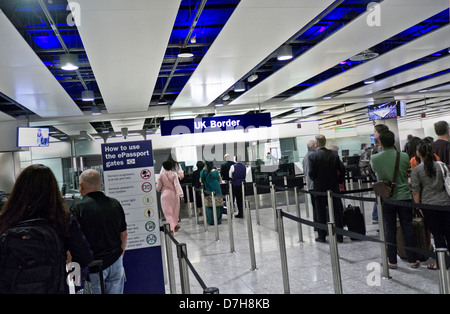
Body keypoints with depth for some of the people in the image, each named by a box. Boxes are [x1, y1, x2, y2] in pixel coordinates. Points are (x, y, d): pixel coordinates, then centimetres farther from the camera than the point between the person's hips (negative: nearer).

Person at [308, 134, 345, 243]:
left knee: (321, 213, 7)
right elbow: (342, 168, -2)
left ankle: (322, 236, 14)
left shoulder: (312, 156, -11)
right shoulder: (334, 154, -1)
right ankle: (339, 236, 13)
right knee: (337, 211, 9)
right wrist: (339, 181, 10)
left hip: (319, 188, -2)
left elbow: (311, 173, -12)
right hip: (333, 187, 3)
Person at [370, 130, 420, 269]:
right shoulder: (404, 156, -7)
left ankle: (392, 261, 15)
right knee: (408, 228, 9)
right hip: (404, 197, 1)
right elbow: (407, 172, 11)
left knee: (390, 230, 8)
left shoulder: (375, 159, -10)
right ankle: (412, 260, 17)